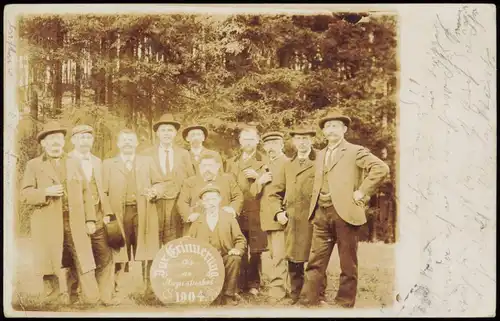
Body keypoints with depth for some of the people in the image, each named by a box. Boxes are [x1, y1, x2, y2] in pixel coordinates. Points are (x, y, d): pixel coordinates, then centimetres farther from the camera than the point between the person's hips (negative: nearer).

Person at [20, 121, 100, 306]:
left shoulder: (74, 164, 18)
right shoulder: (33, 165, 9)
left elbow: (85, 193, 14)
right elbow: (25, 194, 1)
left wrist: (90, 219, 5)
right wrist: (45, 192, -17)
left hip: (76, 225, 2)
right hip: (48, 227, -2)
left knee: (84, 267, -1)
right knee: (52, 270, 1)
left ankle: (92, 302, 5)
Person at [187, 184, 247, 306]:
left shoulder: (229, 219, 9)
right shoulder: (196, 223, 13)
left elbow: (240, 240, 8)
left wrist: (237, 249, -15)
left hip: (225, 257, -1)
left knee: (235, 259, -33)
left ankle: (228, 295, -15)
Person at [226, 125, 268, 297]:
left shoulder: (265, 161, 9)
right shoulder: (232, 162, 19)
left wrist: (258, 176, -13)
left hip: (256, 211, -2)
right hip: (236, 211, 3)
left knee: (255, 250, -3)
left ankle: (253, 284, 7)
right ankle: (240, 283, 10)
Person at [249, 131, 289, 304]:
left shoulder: (288, 164, -4)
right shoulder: (266, 166, 21)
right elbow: (254, 191, 15)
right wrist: (259, 181, -5)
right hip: (267, 217, 8)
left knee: (278, 255, -11)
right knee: (274, 255, 12)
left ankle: (277, 289, -9)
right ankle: (281, 286, 19)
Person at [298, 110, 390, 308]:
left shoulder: (355, 151, -1)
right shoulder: (321, 155, 20)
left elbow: (381, 168, -13)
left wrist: (362, 192, -13)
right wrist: (313, 210, 16)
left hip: (345, 212, -6)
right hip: (321, 214, 6)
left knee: (348, 264, 4)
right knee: (315, 262, 5)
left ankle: (344, 304, 14)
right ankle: (307, 301, 11)